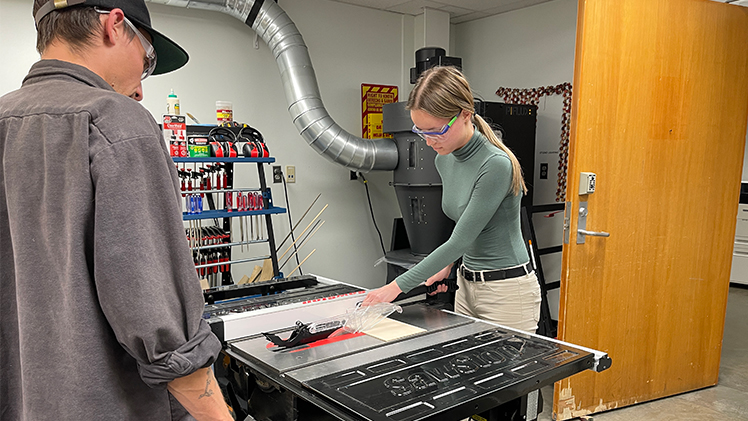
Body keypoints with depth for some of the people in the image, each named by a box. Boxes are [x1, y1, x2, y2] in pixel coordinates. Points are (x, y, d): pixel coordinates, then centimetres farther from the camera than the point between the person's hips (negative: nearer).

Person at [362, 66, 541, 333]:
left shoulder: (496, 165, -23)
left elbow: (461, 239, -22)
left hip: (508, 290, -7)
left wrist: (397, 286, -20)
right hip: (467, 285, 8)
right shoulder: (445, 160, 3)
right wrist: (448, 264, 9)